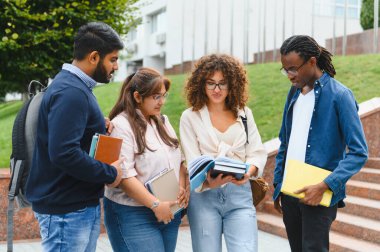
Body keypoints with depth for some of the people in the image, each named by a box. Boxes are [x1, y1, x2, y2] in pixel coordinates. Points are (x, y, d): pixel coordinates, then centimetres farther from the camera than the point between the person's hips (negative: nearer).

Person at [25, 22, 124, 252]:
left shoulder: (78, 86, 12)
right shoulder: (70, 92, -19)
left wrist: (100, 126, 3)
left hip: (84, 205, 10)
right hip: (66, 211, -10)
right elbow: (63, 153, -28)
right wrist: (110, 173, -17)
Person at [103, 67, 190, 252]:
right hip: (134, 215, -7)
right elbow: (124, 175, -18)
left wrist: (183, 187, -2)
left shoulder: (163, 122, 12)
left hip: (169, 211, 7)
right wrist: (155, 204, -18)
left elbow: (179, 159, 16)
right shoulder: (121, 126, -12)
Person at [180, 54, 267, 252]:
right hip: (204, 195, -1)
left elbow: (258, 153, 4)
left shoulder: (244, 113, 8)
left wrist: (248, 172, -17)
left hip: (239, 194, 1)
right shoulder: (190, 117, 1)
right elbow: (193, 163, -5)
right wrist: (209, 182, -25)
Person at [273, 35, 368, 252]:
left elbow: (359, 152, -13)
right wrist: (278, 184, 14)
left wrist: (325, 186, -21)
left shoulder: (339, 95, -10)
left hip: (319, 195, -6)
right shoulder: (295, 93, 9)